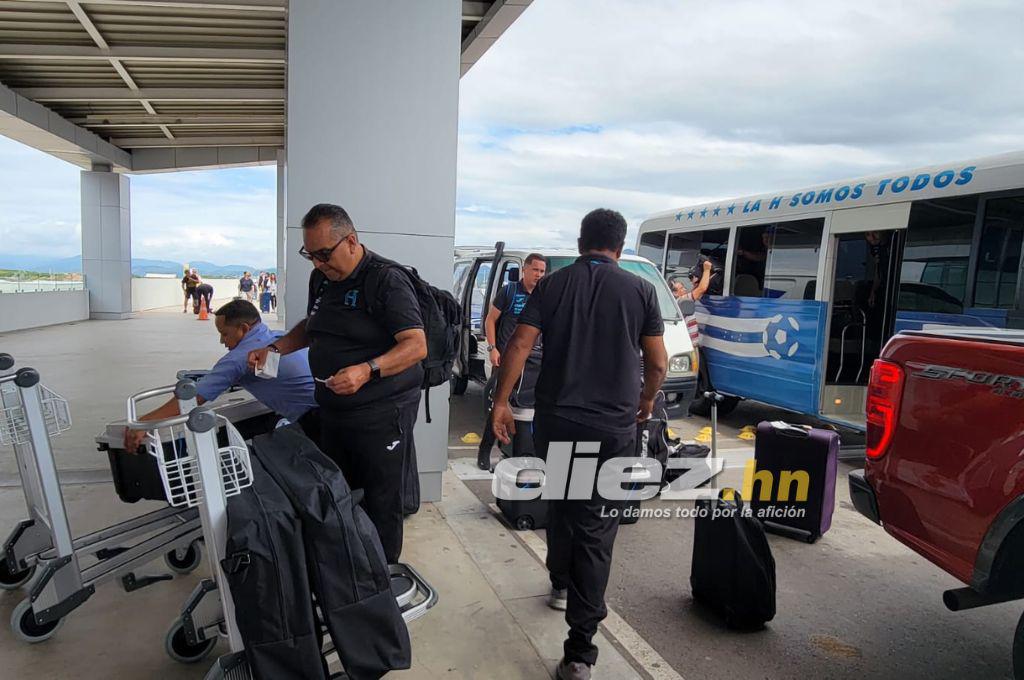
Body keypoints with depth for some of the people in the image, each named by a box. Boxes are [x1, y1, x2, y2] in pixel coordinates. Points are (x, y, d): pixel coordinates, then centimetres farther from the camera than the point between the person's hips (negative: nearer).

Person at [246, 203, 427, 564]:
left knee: (381, 505, 4)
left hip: (382, 415, -7)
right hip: (333, 411, 8)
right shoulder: (321, 278, 9)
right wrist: (275, 348, 10)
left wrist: (367, 370, -36)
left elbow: (416, 345, -23)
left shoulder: (386, 278, -16)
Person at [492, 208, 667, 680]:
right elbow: (658, 362, 2)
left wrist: (501, 402, 1)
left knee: (560, 505, 25)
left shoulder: (553, 284, 2)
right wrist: (646, 400, 20)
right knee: (596, 528, 2)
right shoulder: (640, 290, 1)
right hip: (613, 426, -1)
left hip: (555, 420, 2)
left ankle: (561, 585, 44)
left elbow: (518, 346, -6)